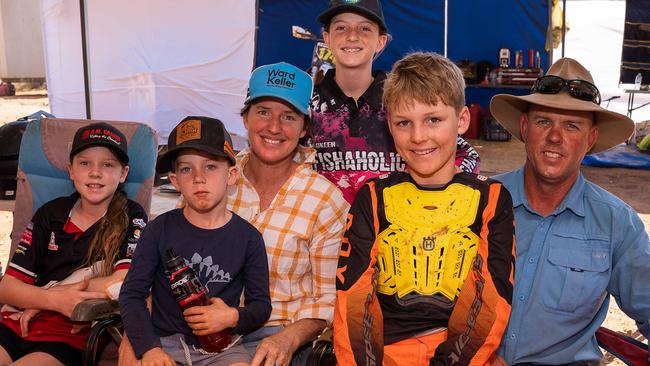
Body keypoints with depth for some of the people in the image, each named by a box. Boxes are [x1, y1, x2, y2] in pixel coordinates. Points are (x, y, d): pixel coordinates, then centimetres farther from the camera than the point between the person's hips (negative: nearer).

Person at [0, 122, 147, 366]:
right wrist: (53, 299, -14)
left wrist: (41, 298, -5)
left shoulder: (131, 218, 1)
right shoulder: (50, 213, 12)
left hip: (72, 336, -3)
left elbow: (121, 284, -12)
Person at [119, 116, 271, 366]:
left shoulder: (247, 237, 1)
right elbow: (132, 294, 0)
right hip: (165, 342, 0)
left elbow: (261, 304, 8)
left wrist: (234, 317, -13)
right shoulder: (160, 230, 1)